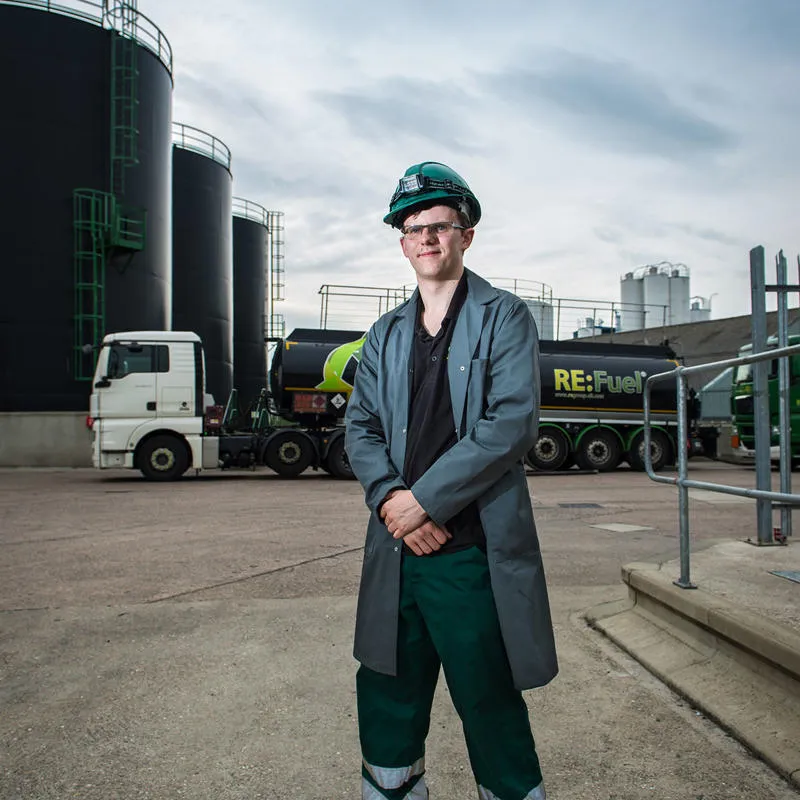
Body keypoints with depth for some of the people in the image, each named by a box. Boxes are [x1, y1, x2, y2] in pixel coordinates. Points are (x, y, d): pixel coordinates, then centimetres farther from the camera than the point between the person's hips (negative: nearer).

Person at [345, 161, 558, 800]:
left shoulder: (505, 318, -1)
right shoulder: (385, 335, 15)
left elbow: (512, 424, -13)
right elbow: (360, 428, 9)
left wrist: (425, 499, -16)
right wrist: (389, 499, -10)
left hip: (473, 553, -5)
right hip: (397, 552, 5)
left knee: (493, 714, 8)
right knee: (387, 707, 17)